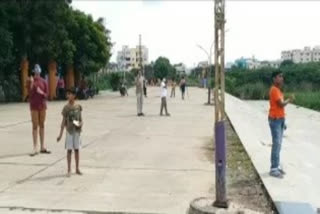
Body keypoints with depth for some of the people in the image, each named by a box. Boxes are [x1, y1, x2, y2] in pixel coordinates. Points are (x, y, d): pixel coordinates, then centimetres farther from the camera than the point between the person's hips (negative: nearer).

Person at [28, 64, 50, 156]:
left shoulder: (43, 82, 4)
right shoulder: (31, 81, -3)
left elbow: (46, 95, 3)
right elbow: (30, 94, -10)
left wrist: (41, 92, -17)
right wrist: (32, 83, -19)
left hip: (42, 105, 3)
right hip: (34, 105, -3)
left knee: (42, 125, 9)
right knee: (35, 126, -3)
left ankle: (42, 147, 15)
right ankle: (35, 148, -1)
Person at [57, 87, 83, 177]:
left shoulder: (78, 107, 1)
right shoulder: (66, 108, -5)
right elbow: (64, 121, -2)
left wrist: (80, 124, -14)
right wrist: (60, 134, -4)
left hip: (77, 131, 2)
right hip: (69, 131, -2)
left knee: (77, 149, 9)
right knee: (69, 150, 0)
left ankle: (77, 169, 20)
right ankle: (69, 170, 10)